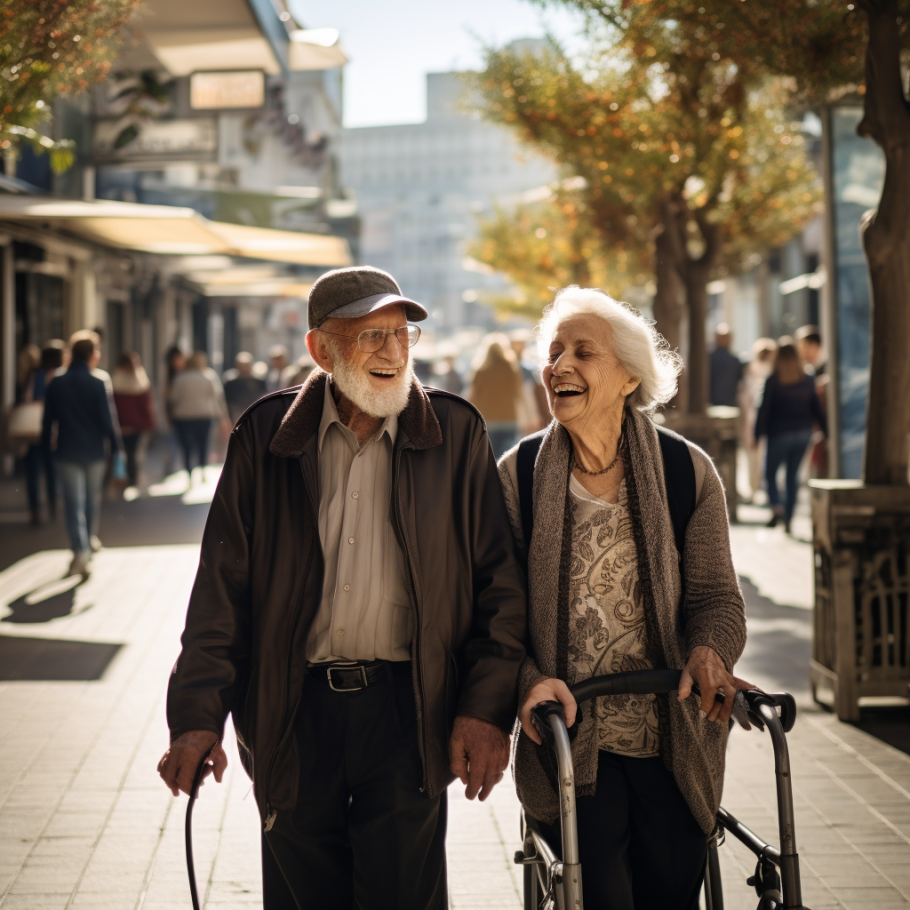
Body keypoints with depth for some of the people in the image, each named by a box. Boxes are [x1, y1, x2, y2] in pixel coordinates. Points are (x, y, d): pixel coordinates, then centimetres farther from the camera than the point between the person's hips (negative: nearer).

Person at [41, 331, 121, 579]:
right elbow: (108, 419, -9)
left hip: (66, 453, 1)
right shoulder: (98, 384, -9)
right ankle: (91, 537, 37)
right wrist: (115, 446, 2)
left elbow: (48, 420, 4)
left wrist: (46, 449, 12)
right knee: (93, 497, 20)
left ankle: (80, 551, -13)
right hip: (94, 451, -1)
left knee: (73, 502, -1)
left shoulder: (55, 384, -1)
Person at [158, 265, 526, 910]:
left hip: (408, 711, -1)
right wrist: (199, 713, -5)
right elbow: (222, 585, 2)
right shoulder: (266, 435, 2)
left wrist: (488, 708, -5)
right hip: (292, 713, 1)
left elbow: (498, 583, 2)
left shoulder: (456, 434, 1)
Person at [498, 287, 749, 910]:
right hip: (569, 742, -1)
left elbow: (715, 594, 0)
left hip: (673, 745, 1)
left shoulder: (687, 471, 0)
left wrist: (710, 654, -21)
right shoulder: (520, 475, 0)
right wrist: (528, 677, -19)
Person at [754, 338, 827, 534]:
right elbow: (816, 408, 6)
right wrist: (825, 431, 12)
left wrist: (758, 435, -6)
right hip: (803, 433, 4)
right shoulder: (808, 380, 3)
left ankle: (776, 507, -15)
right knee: (793, 475, 12)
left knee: (770, 472, 9)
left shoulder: (773, 381, -10)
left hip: (780, 434, -4)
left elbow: (764, 409, -10)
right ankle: (788, 519, 12)